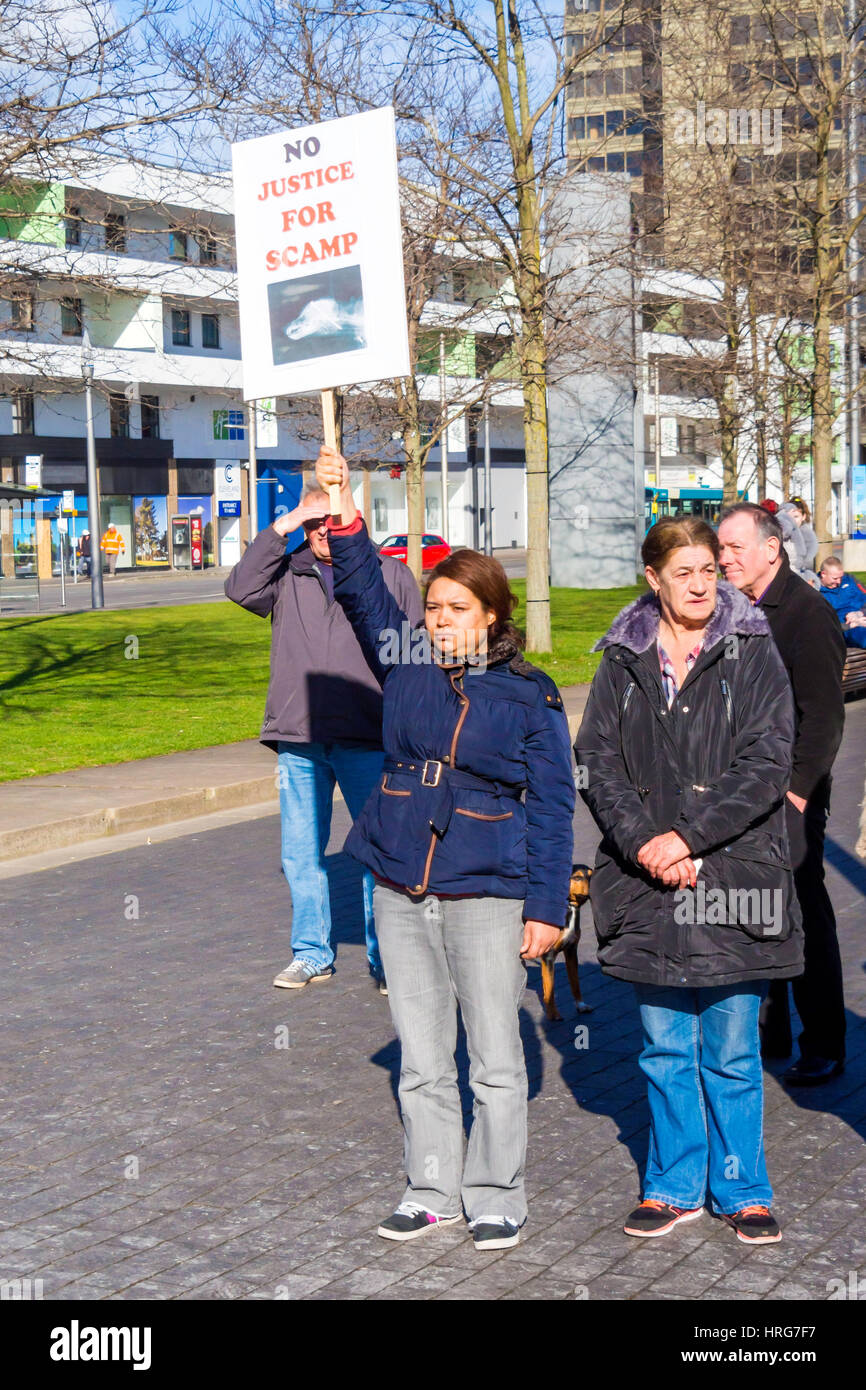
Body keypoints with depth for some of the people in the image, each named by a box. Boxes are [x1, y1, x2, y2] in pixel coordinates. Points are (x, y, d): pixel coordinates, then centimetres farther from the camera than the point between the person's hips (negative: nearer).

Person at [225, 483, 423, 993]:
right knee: (301, 853, 9)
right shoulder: (287, 574, 10)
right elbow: (241, 589, -9)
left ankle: (387, 959, 14)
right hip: (298, 741, 2)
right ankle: (312, 955, 23)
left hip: (368, 740, -2)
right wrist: (280, 528, -10)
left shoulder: (391, 574, 8)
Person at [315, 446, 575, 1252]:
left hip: (486, 894, -4)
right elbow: (362, 593, -1)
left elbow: (552, 808, -3)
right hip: (401, 889, 4)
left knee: (495, 1059, 5)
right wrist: (343, 514, -15)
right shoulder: (406, 662, 6)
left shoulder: (531, 698, -4)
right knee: (421, 1056, 13)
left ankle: (495, 1198, 20)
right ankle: (431, 1190, 27)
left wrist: (547, 906, -6)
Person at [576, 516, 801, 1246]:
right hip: (649, 883, 2)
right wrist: (641, 842, -12)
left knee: (731, 1050, 6)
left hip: (732, 878, -2)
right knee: (665, 1048, 13)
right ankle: (675, 1186, 27)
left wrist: (689, 837, -14)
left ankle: (743, 1189, 23)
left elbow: (767, 764, -7)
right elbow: (597, 760, 2)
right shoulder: (624, 659, 6)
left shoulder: (753, 652, -1)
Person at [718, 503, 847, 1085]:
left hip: (788, 795, -7)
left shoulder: (808, 612, -12)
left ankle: (824, 1049, 12)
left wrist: (796, 790, -18)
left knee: (804, 918, 0)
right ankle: (767, 1033, 27)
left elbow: (824, 715, -15)